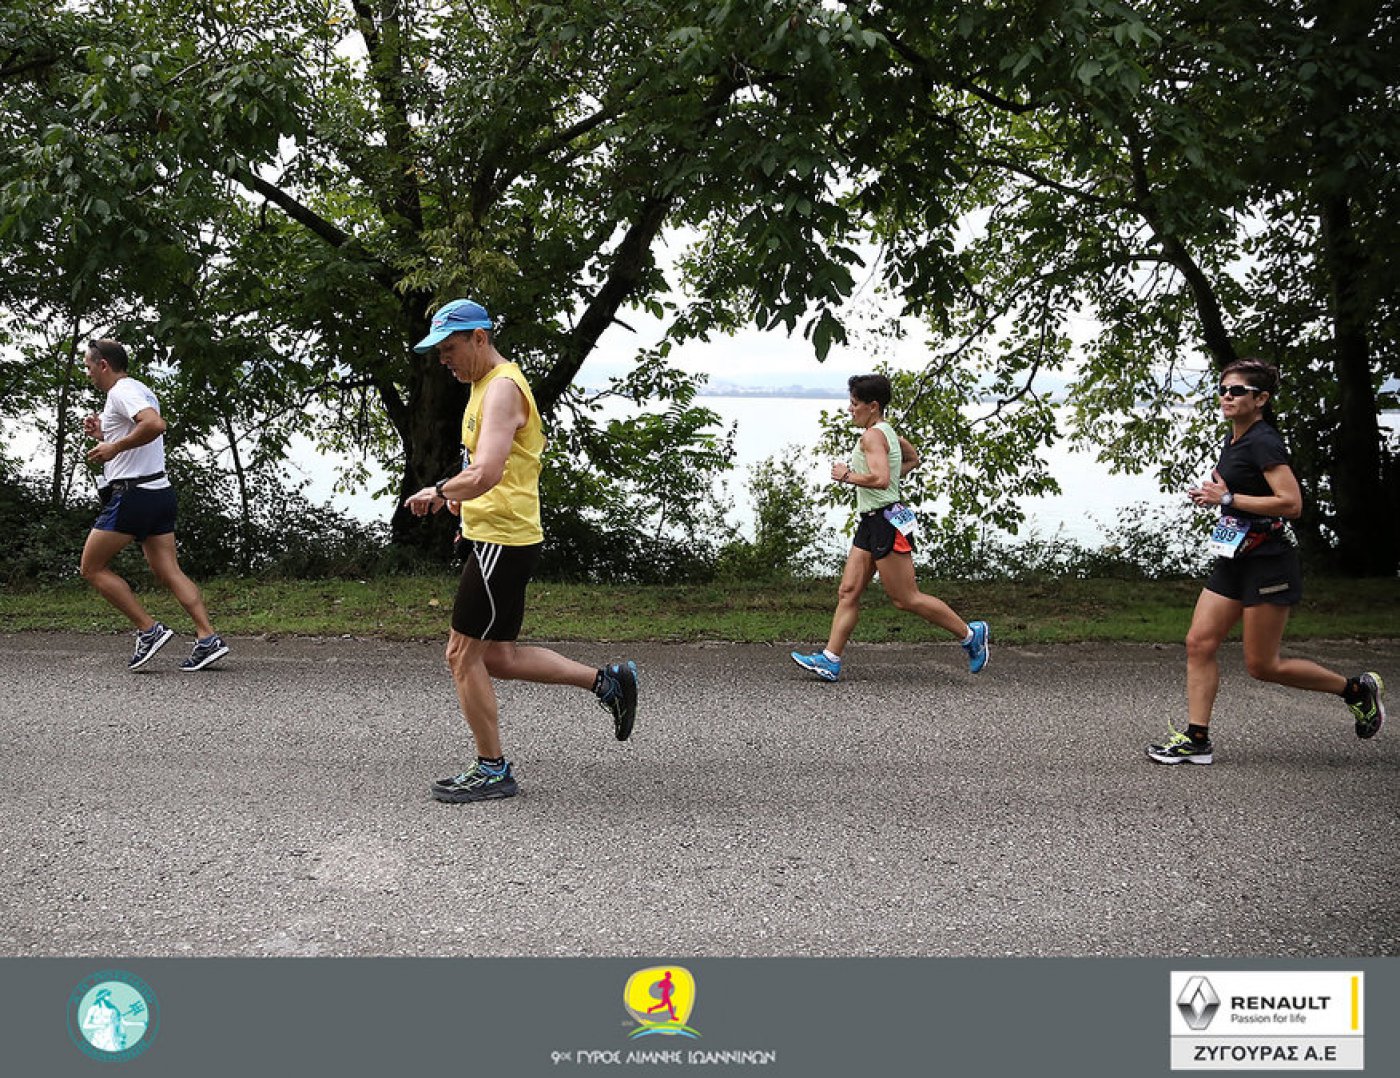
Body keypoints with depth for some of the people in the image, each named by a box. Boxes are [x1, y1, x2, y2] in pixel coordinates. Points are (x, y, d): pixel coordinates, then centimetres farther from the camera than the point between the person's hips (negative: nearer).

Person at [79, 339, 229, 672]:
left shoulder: (122, 391, -10)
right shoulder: (142, 390, 21)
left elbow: (155, 424, -29)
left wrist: (114, 447, -21)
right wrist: (104, 434, 21)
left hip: (132, 493, -9)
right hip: (160, 491, 10)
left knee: (91, 568, 1)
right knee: (168, 571, 4)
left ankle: (149, 630, -6)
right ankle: (208, 639, -8)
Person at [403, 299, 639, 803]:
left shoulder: (502, 389, -17)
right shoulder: (489, 384, 17)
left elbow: (485, 473, -29)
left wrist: (438, 492, -14)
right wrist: (464, 498, 15)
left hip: (502, 541, -10)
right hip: (497, 537, 10)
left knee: (464, 655, -3)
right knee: (497, 656, 14)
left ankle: (492, 771, 8)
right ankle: (608, 682, 20)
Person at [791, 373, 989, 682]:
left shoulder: (873, 435, -16)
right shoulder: (887, 432, 15)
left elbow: (880, 478, -30)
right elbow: (913, 458, 32)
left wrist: (848, 476, -17)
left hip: (887, 521, -10)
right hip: (872, 522, 10)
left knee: (906, 598, -3)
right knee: (848, 592, 5)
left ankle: (970, 634, 9)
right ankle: (830, 660, 4)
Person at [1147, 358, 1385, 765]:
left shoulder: (1264, 442, -16)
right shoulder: (1233, 440, 12)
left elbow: (1291, 503, -24)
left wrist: (1227, 498, -22)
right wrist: (1215, 492, 9)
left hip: (1267, 564, -9)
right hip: (1234, 561, 9)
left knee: (1261, 665, -2)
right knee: (1199, 643, 1)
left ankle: (1357, 690, 15)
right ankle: (1197, 739, 4)